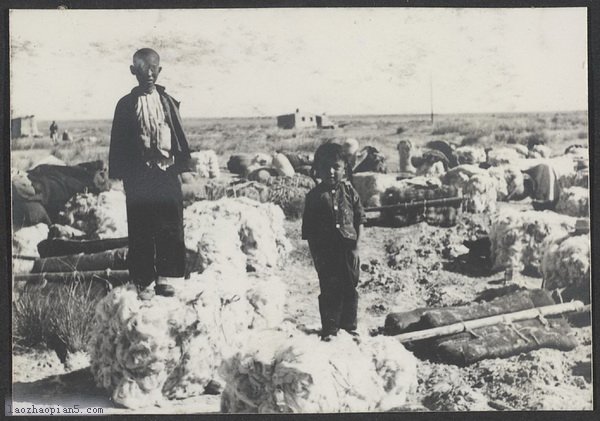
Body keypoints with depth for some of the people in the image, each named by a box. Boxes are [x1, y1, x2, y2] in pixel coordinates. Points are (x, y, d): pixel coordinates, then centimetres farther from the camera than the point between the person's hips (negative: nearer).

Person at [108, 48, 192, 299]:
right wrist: (120, 173, -3)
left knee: (170, 226, 2)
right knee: (141, 229, 1)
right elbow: (118, 142, 2)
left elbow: (179, 136, 10)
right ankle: (144, 281, 9)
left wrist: (182, 162, 3)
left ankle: (163, 277, 14)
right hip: (139, 174, -2)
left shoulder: (168, 102, 8)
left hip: (167, 171, 2)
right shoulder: (126, 105, 1)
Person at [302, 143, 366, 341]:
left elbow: (360, 220, 5)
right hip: (325, 251, -1)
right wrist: (315, 254, -3)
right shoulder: (315, 196, -1)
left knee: (350, 289, 9)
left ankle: (349, 327, 23)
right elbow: (309, 230, 2)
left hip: (348, 248, 1)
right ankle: (329, 330, 11)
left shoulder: (349, 192, 2)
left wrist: (356, 247, -2)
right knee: (329, 291, 1)